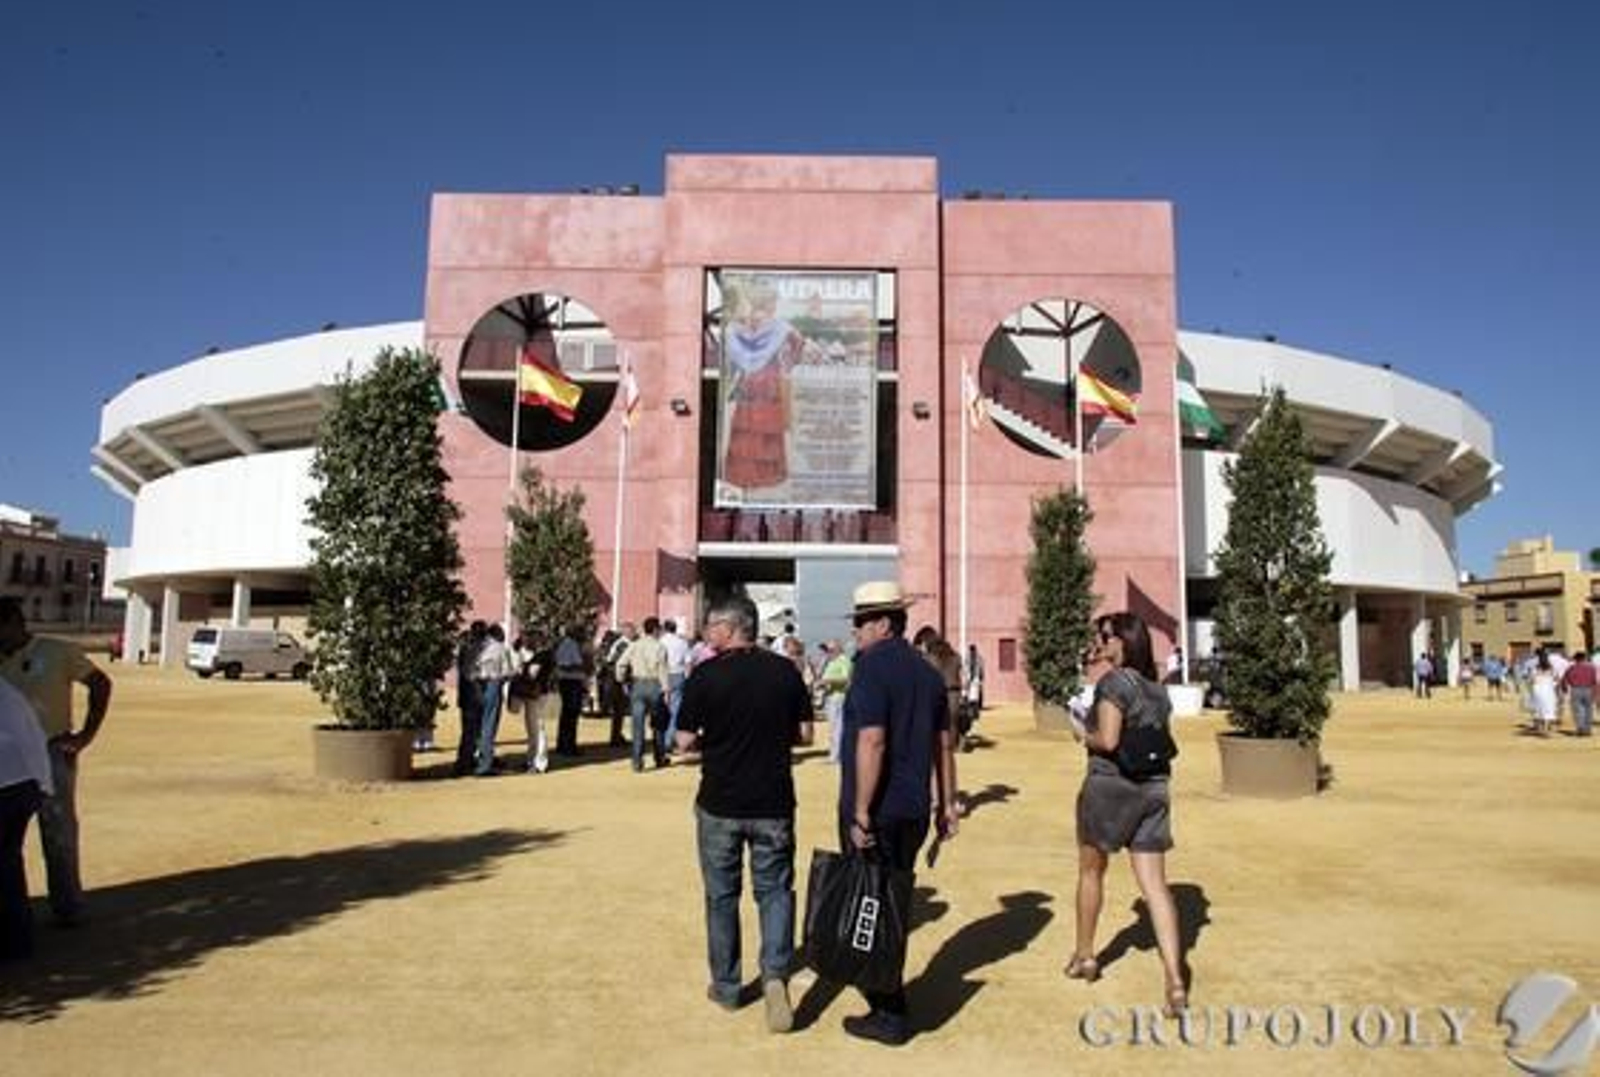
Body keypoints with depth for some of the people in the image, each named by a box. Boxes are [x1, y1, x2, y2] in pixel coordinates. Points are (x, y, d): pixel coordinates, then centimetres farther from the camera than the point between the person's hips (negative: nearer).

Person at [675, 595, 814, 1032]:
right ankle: (775, 974, -7)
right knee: (775, 889, 12)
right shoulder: (784, 671, -4)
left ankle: (726, 986, 25)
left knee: (721, 895, 14)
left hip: (720, 804, -1)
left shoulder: (705, 676, -12)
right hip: (774, 803, 2)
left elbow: (685, 742, -8)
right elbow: (804, 733, 1)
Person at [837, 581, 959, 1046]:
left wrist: (861, 811, -20)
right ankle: (889, 997, 33)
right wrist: (947, 803, 19)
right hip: (915, 809, 8)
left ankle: (889, 1016, 10)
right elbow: (945, 741, 13)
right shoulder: (927, 670, 10)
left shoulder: (872, 665, -15)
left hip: (875, 812, -8)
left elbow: (872, 741, -23)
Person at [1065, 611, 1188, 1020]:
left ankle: (1084, 956, 32)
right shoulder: (1157, 690, 11)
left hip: (1110, 785, -6)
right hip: (1153, 788, 6)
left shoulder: (1113, 682, -13)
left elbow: (1108, 740, -22)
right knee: (1155, 885, 2)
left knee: (1091, 871, 16)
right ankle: (1175, 982, -6)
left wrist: (1085, 737, -2)